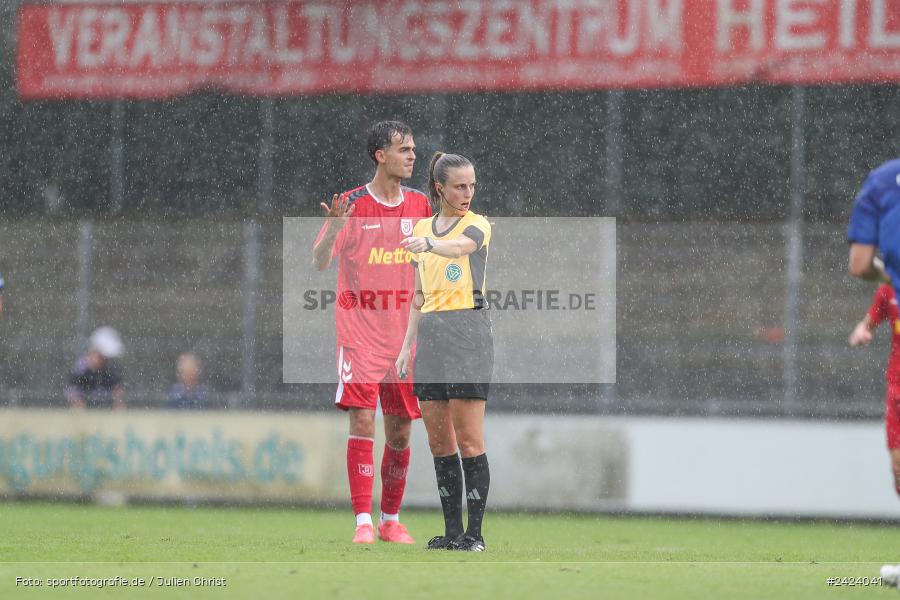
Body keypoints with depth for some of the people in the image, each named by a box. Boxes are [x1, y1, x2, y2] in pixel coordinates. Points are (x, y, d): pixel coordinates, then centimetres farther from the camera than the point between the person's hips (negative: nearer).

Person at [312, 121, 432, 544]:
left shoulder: (420, 205, 8)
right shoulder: (353, 205, -6)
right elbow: (319, 263, -8)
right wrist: (333, 230, -27)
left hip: (405, 334, 4)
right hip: (361, 332, -4)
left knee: (400, 430, 6)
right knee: (362, 421, -12)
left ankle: (391, 520, 18)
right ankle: (363, 521, -10)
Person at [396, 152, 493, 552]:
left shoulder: (478, 225, -3)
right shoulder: (422, 227, 15)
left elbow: (460, 246, -28)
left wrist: (429, 245, -48)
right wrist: (407, 346, 14)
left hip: (468, 332, -6)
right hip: (430, 335, 6)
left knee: (469, 440, -8)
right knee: (438, 440, 5)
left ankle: (475, 531, -5)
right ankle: (452, 530, 10)